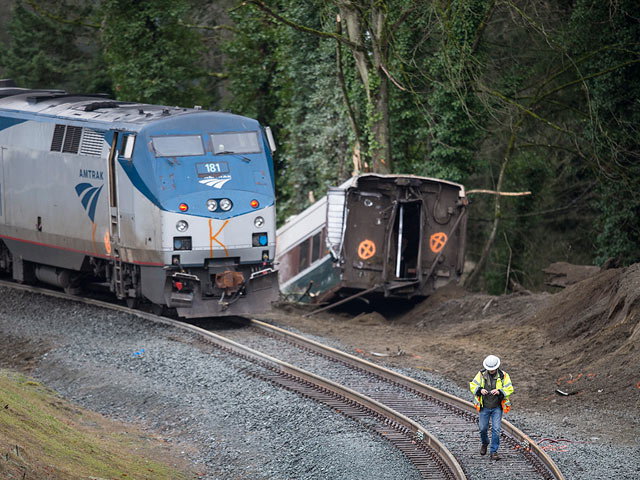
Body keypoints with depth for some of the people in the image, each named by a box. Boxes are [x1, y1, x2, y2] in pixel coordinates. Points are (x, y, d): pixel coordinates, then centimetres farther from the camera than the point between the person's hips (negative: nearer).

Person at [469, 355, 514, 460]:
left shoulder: (503, 376, -7)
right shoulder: (481, 374, -3)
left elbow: (509, 389, -7)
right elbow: (473, 386, -1)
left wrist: (499, 392, -25)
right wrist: (480, 390, -22)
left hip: (497, 408, -2)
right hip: (484, 407, 2)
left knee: (496, 429, -10)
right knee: (483, 428, 7)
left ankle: (493, 452, -3)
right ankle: (485, 443, 39)